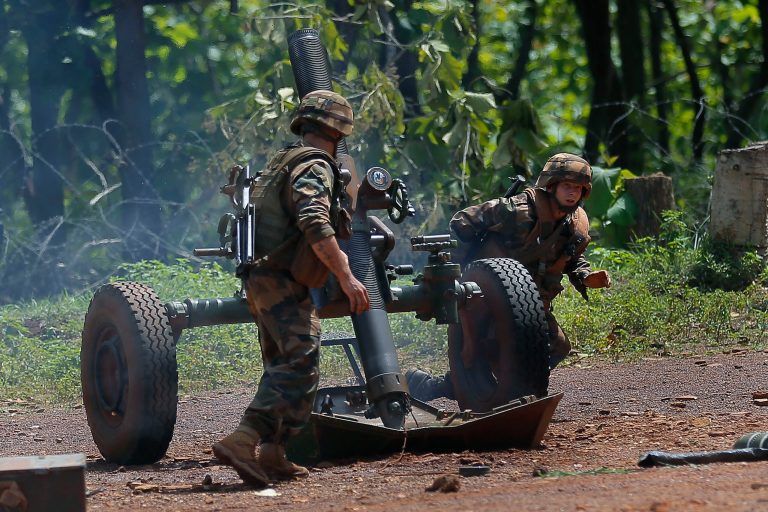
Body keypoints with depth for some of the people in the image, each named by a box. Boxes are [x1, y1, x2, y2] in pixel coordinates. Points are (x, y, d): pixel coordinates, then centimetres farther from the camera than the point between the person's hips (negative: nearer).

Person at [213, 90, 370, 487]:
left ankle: (272, 455, 16)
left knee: (282, 368, 17)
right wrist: (346, 276, -27)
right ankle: (242, 441, -29)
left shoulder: (281, 163, 19)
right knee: (300, 368, -17)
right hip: (283, 284, -10)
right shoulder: (315, 168, -11)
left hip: (262, 279, 10)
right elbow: (315, 225, -27)